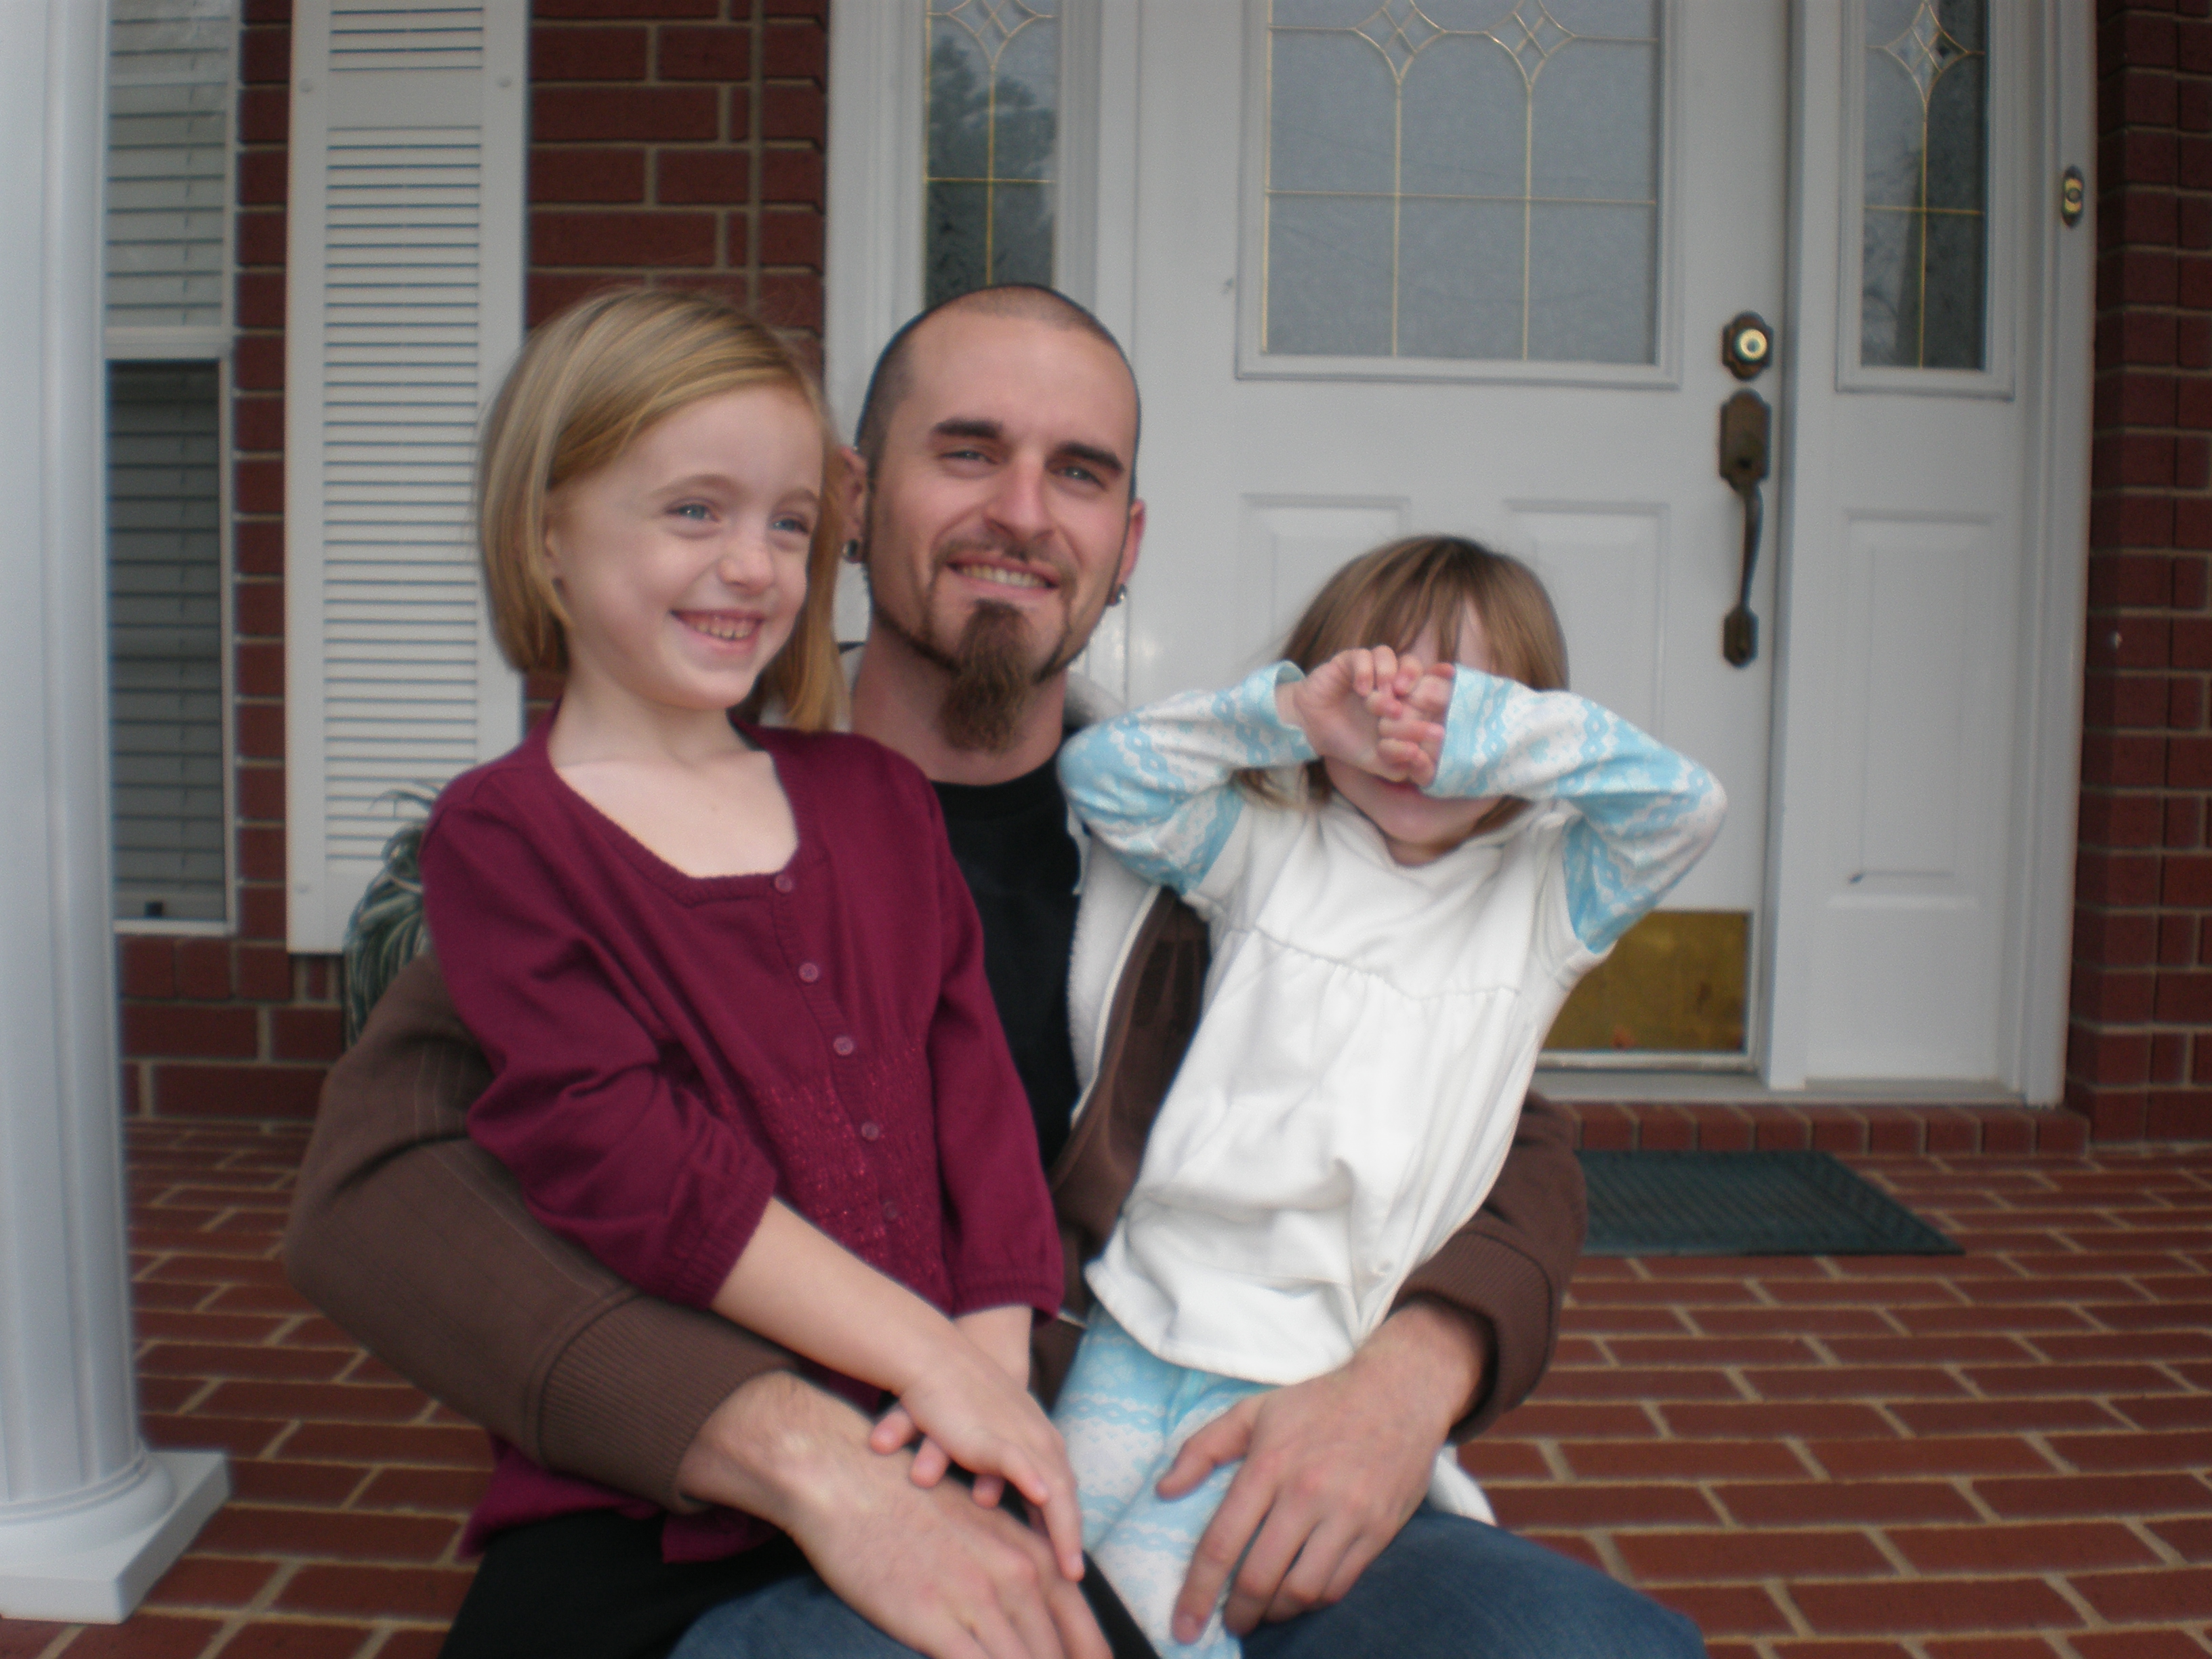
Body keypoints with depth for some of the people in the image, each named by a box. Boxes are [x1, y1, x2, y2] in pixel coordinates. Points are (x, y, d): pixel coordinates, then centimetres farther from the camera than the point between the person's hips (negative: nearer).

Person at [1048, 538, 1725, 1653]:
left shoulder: (1542, 895, 9)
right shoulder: (1270, 849, 10)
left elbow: (1685, 805, -4)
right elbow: (1103, 770, 2)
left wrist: (1482, 731, -14)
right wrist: (1289, 714, -8)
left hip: (1315, 1371, -2)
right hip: (1151, 1320, 2)